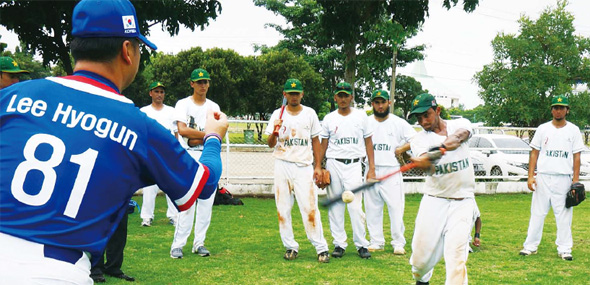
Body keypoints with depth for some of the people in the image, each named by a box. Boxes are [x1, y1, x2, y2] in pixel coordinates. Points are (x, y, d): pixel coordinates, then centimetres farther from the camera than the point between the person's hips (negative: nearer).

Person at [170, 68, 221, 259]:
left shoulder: (213, 107, 14)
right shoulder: (183, 104, 3)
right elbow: (182, 129, -12)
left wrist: (196, 138, -11)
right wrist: (207, 134, -8)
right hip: (189, 157, -4)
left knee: (207, 200, 2)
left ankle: (199, 242, 10)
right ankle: (178, 244, -6)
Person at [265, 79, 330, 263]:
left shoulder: (309, 113, 9)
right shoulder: (278, 115, 8)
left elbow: (315, 140, 13)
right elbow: (271, 144, 4)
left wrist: (318, 166, 7)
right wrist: (274, 132, -18)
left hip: (304, 166, -1)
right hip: (282, 165, 1)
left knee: (310, 208, -9)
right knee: (283, 209, 1)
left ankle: (321, 248, -6)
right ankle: (290, 247, 11)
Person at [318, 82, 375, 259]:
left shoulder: (361, 116, 7)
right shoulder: (329, 119, 8)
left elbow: (368, 142, 9)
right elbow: (323, 144, 10)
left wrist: (371, 168, 3)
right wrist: (318, 166, -1)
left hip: (354, 165, -1)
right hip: (334, 164, 2)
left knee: (356, 206, -8)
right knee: (335, 206, 3)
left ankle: (361, 244, 1)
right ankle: (339, 243, 11)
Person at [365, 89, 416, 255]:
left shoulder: (399, 123, 4)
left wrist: (400, 149, -9)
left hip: (392, 171, -3)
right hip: (371, 171, 3)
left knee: (396, 207, -7)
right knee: (372, 208, 5)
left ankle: (398, 243, 1)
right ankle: (376, 242, 14)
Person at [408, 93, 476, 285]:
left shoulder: (460, 124, 3)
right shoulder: (420, 139, -1)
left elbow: (461, 134, -24)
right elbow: (428, 167, -23)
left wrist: (450, 142, -47)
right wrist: (425, 161, -48)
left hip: (462, 201, 0)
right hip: (434, 200, 1)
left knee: (455, 253, -15)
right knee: (421, 256, 3)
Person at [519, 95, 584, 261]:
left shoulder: (573, 130, 6)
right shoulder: (543, 129, 7)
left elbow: (576, 156, 5)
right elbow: (534, 153, 7)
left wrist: (576, 180, -3)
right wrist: (530, 176, -1)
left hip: (564, 178, 0)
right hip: (543, 177, 1)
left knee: (564, 215, 2)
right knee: (537, 213, 4)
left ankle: (564, 249, 9)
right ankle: (530, 246, 10)